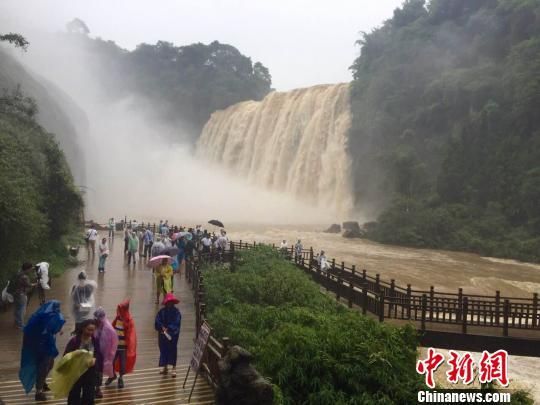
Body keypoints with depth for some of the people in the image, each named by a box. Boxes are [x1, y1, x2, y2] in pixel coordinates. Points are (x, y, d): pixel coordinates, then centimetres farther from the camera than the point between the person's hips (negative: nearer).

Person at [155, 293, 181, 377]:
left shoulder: (176, 312, -7)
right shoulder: (162, 311, 1)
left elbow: (176, 323, -14)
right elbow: (158, 321, -5)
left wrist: (168, 329, -21)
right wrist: (162, 327, -20)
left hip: (173, 334, -3)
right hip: (163, 334, 3)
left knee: (173, 350, 0)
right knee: (163, 350, 10)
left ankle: (174, 368, 6)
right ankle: (165, 367, 25)